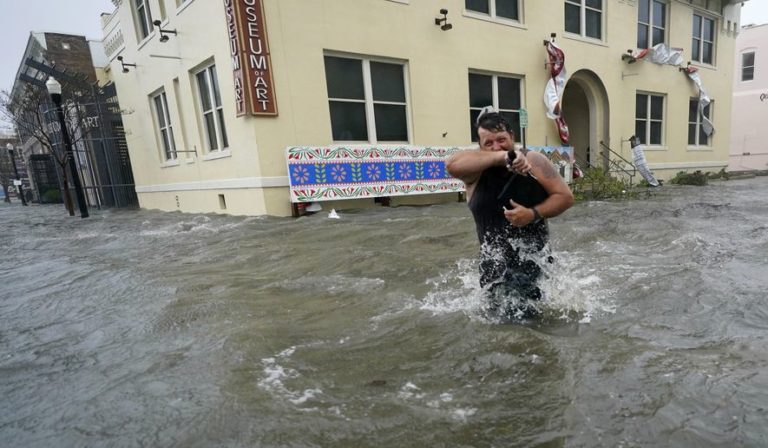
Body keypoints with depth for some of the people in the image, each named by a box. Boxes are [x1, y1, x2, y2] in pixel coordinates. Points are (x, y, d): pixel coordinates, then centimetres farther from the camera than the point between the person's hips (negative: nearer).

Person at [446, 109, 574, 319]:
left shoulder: (533, 160, -4)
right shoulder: (476, 169, -7)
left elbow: (565, 197, -3)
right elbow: (452, 164, -30)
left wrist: (533, 214, -21)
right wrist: (502, 157, -36)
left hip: (535, 256, 1)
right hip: (496, 262, -1)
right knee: (508, 317, 3)